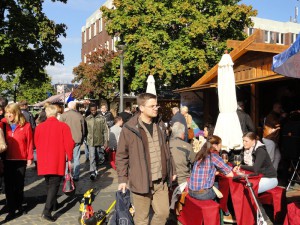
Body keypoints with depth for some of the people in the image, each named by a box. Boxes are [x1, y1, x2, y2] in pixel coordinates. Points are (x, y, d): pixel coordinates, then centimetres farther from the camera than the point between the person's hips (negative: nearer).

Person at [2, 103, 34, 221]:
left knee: (19, 184, 12)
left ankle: (19, 206, 30)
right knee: (9, 186, 3)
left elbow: (30, 142, -3)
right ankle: (11, 210, 12)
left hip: (21, 160, -1)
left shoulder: (26, 125, -6)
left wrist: (30, 157, -3)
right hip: (7, 160, 1)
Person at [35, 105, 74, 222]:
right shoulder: (63, 126, -8)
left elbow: (36, 143, 12)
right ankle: (47, 211, -12)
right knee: (54, 185, -1)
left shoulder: (39, 127, 1)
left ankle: (53, 204, 36)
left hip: (43, 161, 4)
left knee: (49, 183, 21)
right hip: (57, 161, -4)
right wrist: (69, 158, 1)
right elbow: (69, 143, -11)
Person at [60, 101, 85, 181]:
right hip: (77, 140, 2)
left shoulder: (63, 115, -3)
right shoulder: (80, 116, 3)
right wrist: (81, 140, 21)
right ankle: (76, 176, 8)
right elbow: (83, 130, 10)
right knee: (76, 158, 6)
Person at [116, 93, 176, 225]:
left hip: (160, 181, 5)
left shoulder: (160, 125, 7)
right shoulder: (129, 128, -12)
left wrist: (172, 170, 17)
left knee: (163, 213, 13)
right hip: (141, 181, -5)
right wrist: (122, 179, -8)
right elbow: (121, 156, -6)